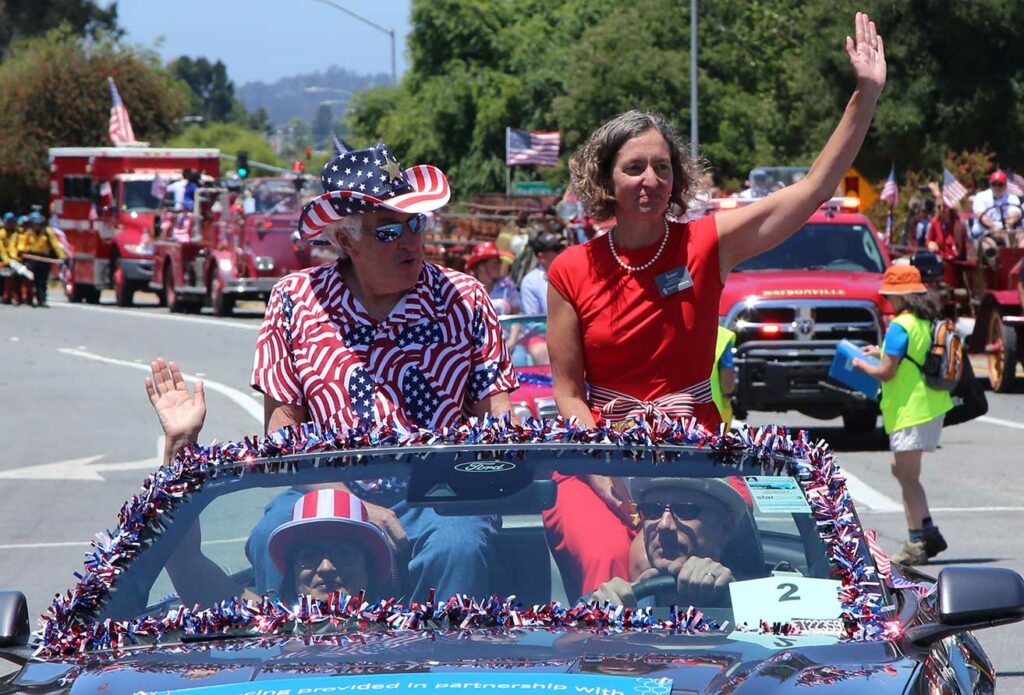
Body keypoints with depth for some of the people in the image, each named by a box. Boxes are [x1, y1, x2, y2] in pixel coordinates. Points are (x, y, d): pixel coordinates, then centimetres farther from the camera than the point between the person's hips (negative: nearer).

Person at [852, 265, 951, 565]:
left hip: (911, 411, -9)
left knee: (908, 478, -3)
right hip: (932, 407, 9)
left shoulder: (900, 327, -17)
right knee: (901, 469, 20)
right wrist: (884, 353, 21)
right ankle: (929, 533, 18)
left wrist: (862, 365, 2)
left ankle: (917, 545, -2)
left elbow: (887, 372, -16)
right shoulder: (928, 324, 10)